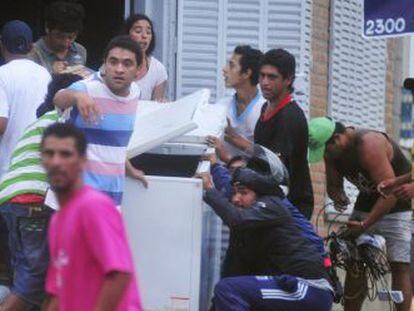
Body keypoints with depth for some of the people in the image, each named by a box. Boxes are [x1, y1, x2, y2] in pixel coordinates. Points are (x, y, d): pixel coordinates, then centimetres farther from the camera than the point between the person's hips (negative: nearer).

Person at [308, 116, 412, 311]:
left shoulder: (369, 145, -31)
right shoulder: (332, 151, -7)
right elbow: (333, 185, 6)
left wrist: (364, 225, -31)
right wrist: (338, 196, -19)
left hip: (399, 204, -7)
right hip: (368, 202, 7)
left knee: (400, 267, -14)